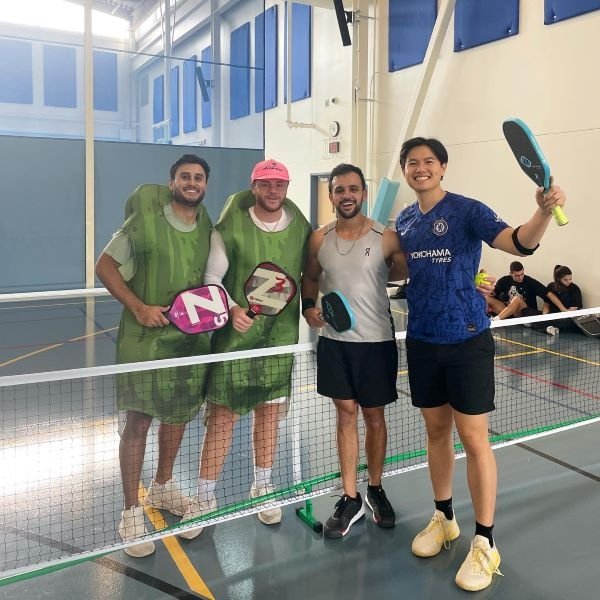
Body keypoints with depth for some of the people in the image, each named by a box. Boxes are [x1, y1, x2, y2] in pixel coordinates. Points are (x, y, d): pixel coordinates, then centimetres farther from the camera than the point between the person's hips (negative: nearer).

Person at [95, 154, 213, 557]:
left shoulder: (208, 230, 6)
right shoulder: (145, 221, -8)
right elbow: (105, 266, -4)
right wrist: (138, 307, -15)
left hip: (192, 338, 5)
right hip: (145, 338, -5)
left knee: (178, 415, 16)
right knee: (138, 421, -1)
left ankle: (163, 487, 38)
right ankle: (132, 512, 13)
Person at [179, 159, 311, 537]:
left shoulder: (301, 228, 3)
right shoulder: (231, 228, -8)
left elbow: (309, 275, 15)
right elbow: (211, 278, -6)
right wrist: (231, 309, -21)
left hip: (282, 335, 3)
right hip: (236, 336, -3)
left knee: (270, 412, 13)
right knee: (223, 416, 1)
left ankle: (263, 488, 30)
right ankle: (206, 498, 16)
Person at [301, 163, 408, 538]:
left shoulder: (387, 238, -7)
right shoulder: (319, 239, 3)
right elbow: (311, 277, 16)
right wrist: (309, 305, 1)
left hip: (377, 342, -2)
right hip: (334, 341, 2)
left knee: (374, 416, 10)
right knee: (346, 415, 8)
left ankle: (376, 490, 31)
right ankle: (351, 499, 19)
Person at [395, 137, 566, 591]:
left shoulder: (467, 210, -9)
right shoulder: (404, 221, 8)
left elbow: (519, 243, -24)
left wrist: (544, 212, -43)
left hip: (466, 341, -5)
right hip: (422, 342, 5)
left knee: (474, 438, 0)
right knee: (436, 431, 15)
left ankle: (485, 544, 14)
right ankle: (443, 518, 33)